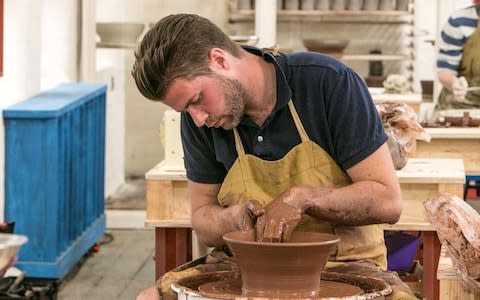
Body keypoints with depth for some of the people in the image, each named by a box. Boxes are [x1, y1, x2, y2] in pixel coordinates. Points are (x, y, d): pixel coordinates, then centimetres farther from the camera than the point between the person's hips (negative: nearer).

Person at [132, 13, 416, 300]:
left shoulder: (329, 82, -14)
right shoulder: (198, 119, -2)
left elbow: (386, 201, -12)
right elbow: (203, 219, 6)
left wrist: (301, 198, -24)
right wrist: (236, 219, -16)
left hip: (343, 266, -2)